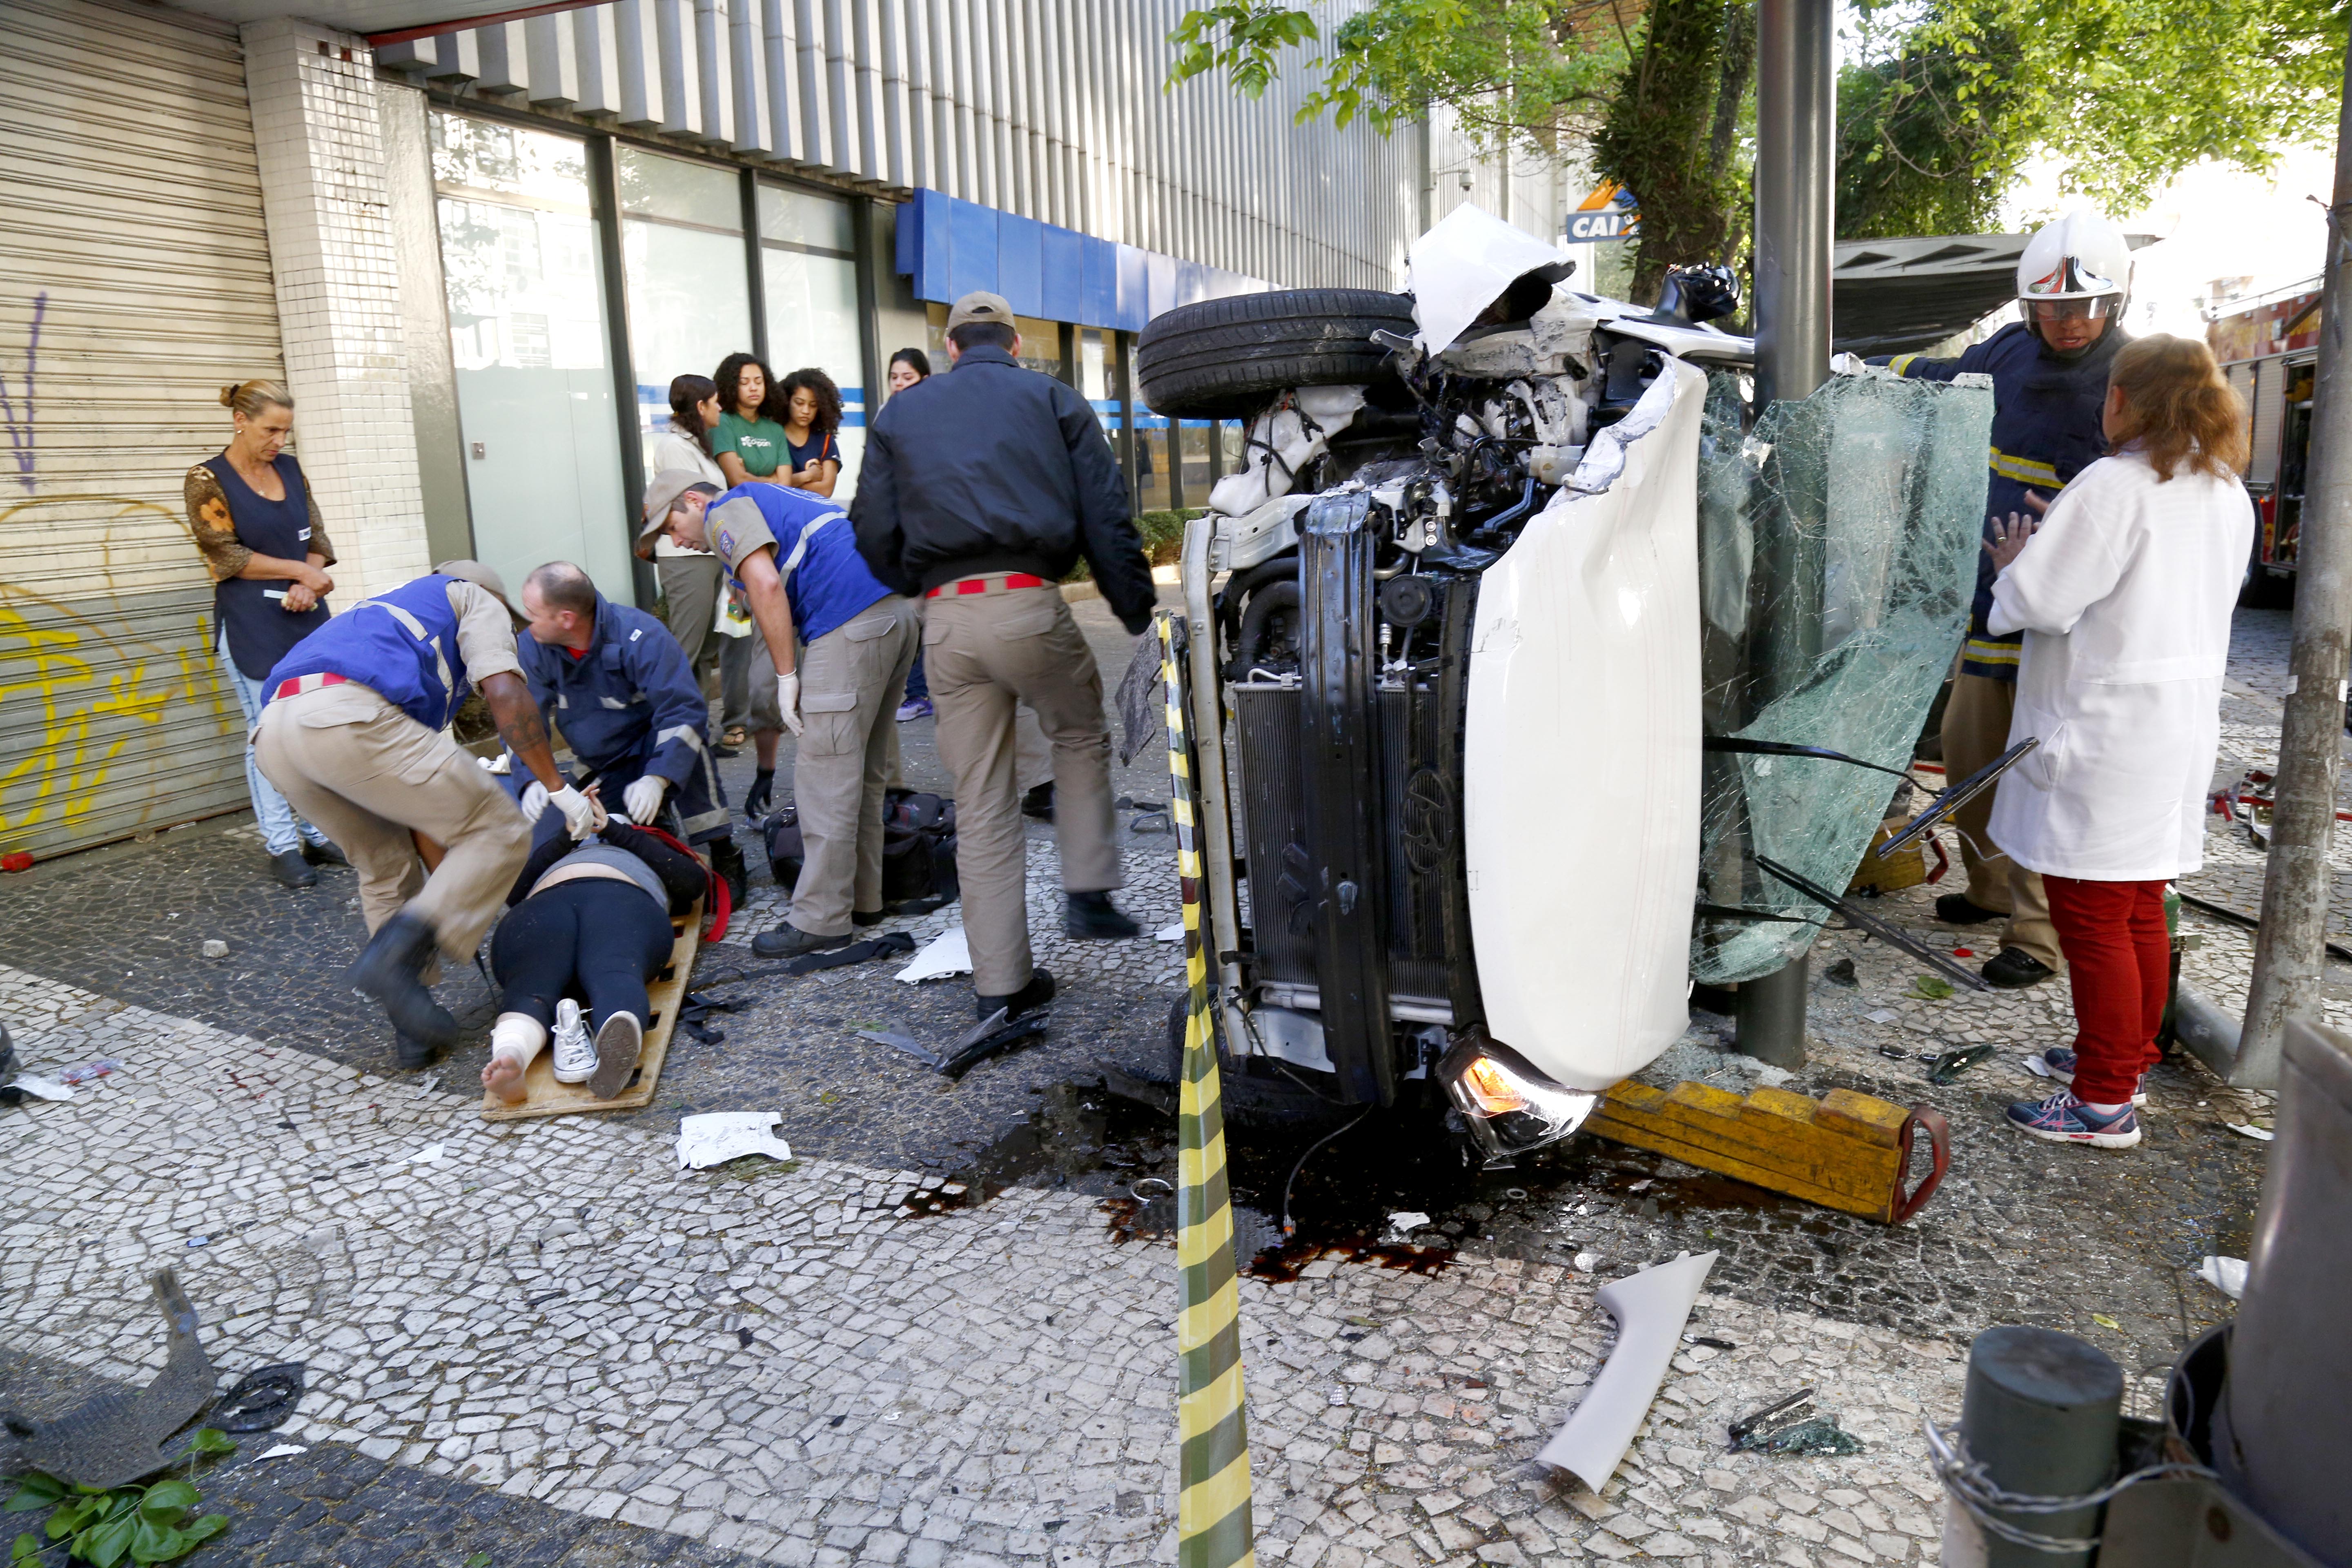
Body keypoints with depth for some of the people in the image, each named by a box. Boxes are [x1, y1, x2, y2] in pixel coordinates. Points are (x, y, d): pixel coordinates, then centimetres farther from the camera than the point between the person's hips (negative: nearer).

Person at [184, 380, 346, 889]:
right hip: (251, 627, -5)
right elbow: (228, 557, -9)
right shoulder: (208, 480, -4)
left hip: (307, 618, 5)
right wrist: (301, 573, -10)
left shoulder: (290, 468, 11)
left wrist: (306, 586, -8)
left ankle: (319, 834, 14)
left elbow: (316, 538, 11)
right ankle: (282, 846, 7)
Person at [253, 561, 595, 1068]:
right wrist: (557, 786, 6)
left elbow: (414, 800, 39)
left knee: (388, 868, 24)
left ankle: (416, 1026, 21)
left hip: (274, 733, 9)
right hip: (347, 719, -8)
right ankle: (397, 953, -12)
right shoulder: (477, 599, 24)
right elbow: (504, 693, 0)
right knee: (500, 833, 1)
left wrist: (452, 883, 39)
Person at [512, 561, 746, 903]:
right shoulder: (532, 648, -13)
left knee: (688, 735, -38)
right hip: (602, 770, 5)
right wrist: (532, 781, -33)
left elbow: (684, 710, -33)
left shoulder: (640, 636, -28)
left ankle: (723, 855, -26)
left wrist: (657, 778, -45)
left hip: (653, 750, -4)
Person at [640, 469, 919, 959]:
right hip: (900, 610, 10)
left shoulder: (727, 512, 6)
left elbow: (766, 587, -16)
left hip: (853, 624, -10)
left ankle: (821, 921, 1)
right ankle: (863, 898, 25)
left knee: (826, 776, -4)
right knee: (865, 771, 17)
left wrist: (787, 676, -7)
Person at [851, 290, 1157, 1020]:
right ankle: (1088, 892, 17)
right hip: (1029, 604, -2)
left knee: (981, 807, 8)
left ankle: (1001, 983, 13)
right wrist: (1140, 615, 8)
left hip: (946, 620, 2)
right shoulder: (1053, 399, 12)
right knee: (1082, 738, 25)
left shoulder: (899, 413, 19)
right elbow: (1107, 520, 5)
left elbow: (874, 536, 15)